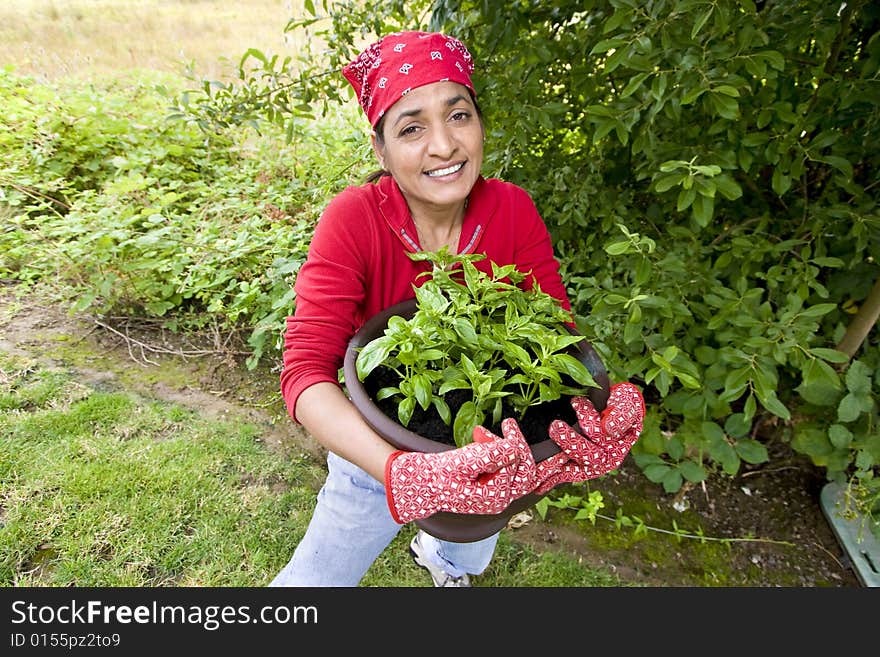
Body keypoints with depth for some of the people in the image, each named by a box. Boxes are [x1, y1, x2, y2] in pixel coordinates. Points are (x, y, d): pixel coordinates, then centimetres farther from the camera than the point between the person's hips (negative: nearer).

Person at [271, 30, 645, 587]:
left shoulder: (514, 212, -17)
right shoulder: (354, 220, -27)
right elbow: (306, 371, -33)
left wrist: (613, 420, -39)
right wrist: (400, 473, -50)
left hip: (487, 448, 4)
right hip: (377, 450, -3)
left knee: (470, 560, 33)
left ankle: (437, 556, 70)